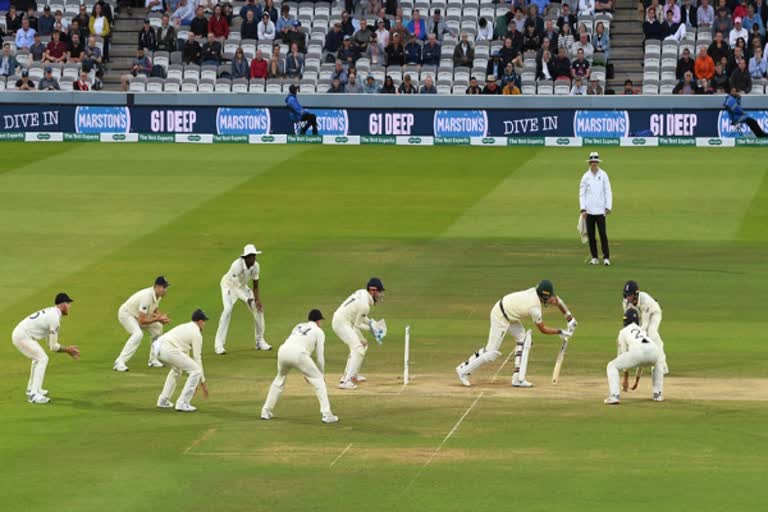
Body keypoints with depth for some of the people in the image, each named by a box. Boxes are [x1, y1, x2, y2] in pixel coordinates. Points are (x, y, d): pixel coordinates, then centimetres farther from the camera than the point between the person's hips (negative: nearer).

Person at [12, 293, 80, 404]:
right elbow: (53, 347, -13)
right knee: (42, 359, -13)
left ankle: (32, 389, 33)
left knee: (38, 357, 25)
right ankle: (34, 394, -19)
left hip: (18, 334, 10)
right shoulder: (54, 318, -17)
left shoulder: (50, 312, 14)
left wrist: (67, 349, 14)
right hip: (22, 337, -10)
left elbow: (51, 344, 19)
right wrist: (67, 349, 1)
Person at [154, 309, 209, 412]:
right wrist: (202, 382, 7)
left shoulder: (185, 327, 31)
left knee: (177, 368, 36)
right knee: (196, 371, -1)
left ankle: (163, 400, 32)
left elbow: (186, 354, 35)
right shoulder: (196, 333, 3)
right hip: (169, 350, -9)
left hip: (157, 348, 9)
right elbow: (197, 358, 1)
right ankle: (182, 403, -3)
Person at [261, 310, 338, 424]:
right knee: (318, 379, 8)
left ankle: (266, 411, 29)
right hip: (298, 354, -5)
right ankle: (326, 414, -3)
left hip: (283, 351, 5)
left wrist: (305, 372, 41)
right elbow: (320, 356, 13)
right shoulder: (318, 331, 18)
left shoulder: (299, 326, 34)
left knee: (280, 379, 31)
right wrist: (322, 373, 28)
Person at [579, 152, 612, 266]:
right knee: (591, 234, 4)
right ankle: (594, 257, 11)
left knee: (603, 234, -8)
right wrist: (583, 209, -3)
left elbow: (608, 192, 2)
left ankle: (606, 257, -9)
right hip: (589, 210, 2)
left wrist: (608, 207, -6)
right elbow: (582, 193, 5)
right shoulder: (585, 176, 5)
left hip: (600, 210, -2)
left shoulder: (603, 175, 2)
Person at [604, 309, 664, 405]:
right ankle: (658, 394, 27)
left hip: (637, 351, -4)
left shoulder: (623, 331, 28)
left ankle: (614, 396, -5)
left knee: (612, 367, 14)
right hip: (653, 352, 4)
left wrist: (625, 379, 34)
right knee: (657, 364, 41)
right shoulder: (643, 331, 42)